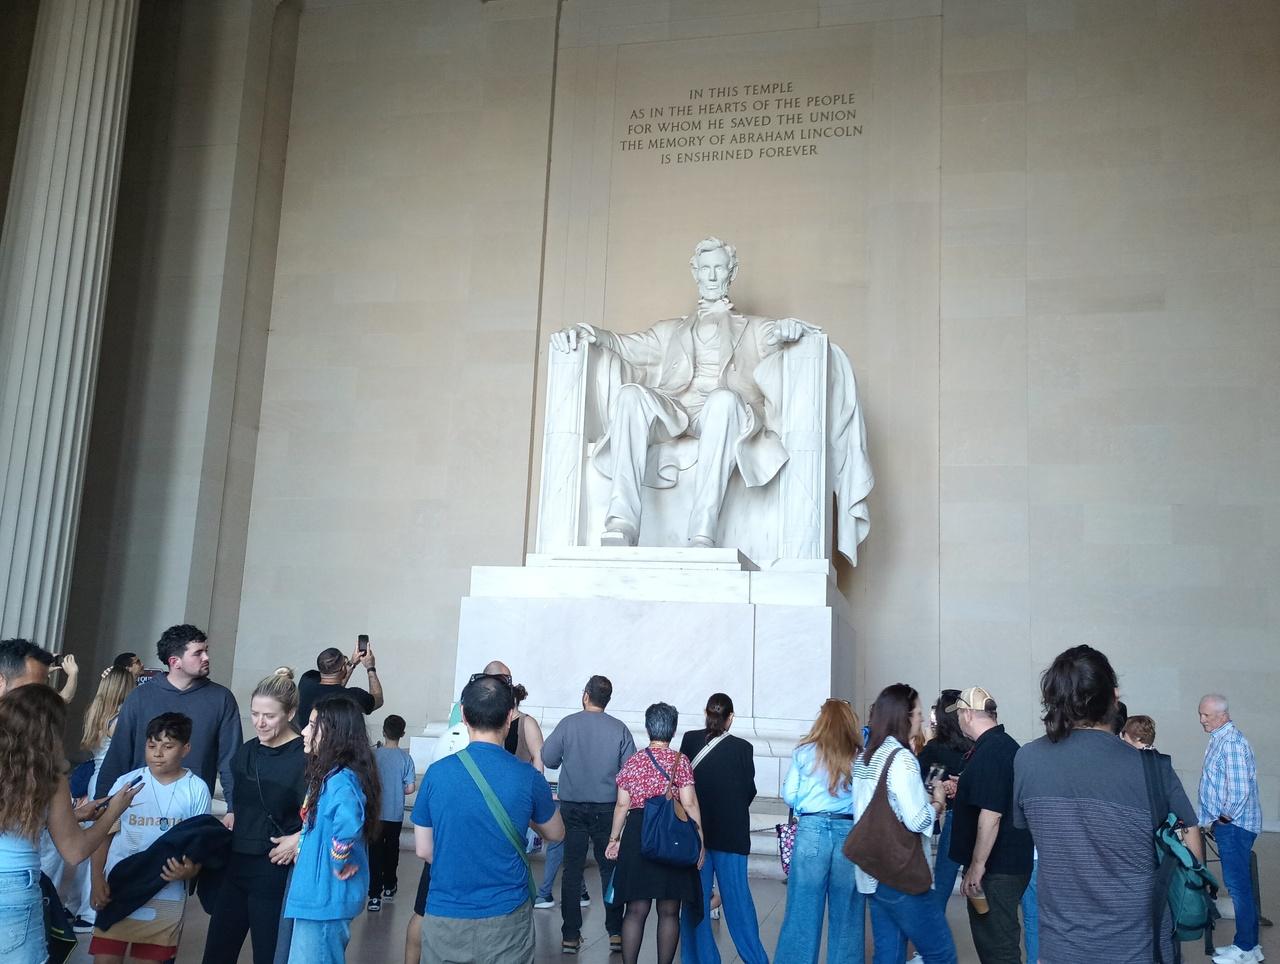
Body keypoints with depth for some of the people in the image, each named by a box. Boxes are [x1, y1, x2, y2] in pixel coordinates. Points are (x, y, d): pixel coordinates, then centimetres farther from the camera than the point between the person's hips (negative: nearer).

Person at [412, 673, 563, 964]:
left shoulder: (437, 773, -8)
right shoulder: (528, 778, -11)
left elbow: (423, 850, 2)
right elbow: (556, 833, 7)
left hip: (444, 916, 1)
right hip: (505, 919, -1)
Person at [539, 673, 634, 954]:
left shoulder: (568, 724, -8)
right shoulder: (619, 728, -6)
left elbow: (547, 759, -5)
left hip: (572, 807, 0)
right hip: (607, 808, 0)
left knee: (572, 870, 7)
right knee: (610, 868, 11)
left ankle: (570, 936, 8)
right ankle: (616, 933, 13)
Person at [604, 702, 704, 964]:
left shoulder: (632, 762, 5)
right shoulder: (680, 761, -4)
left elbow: (622, 805, 6)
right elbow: (689, 804, -7)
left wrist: (614, 838, 16)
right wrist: (700, 841, -1)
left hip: (636, 834, 2)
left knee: (636, 909, 8)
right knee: (669, 912, 8)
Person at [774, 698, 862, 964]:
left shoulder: (805, 752, 1)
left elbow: (789, 797, 3)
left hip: (812, 830, -1)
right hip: (850, 833, 1)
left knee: (803, 910, 5)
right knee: (846, 912, 9)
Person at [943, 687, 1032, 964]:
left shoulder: (989, 751, -20)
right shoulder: (1006, 744, 11)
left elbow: (990, 814, -25)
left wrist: (977, 865, -21)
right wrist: (963, 789, 31)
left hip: (996, 868, -10)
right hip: (1009, 862, 10)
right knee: (990, 940, 18)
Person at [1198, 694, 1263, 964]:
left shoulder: (1232, 743, -19)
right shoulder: (1219, 739, 12)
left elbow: (1240, 791, -24)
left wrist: (1224, 820, -13)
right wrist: (1213, 821, 17)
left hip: (1234, 825, -10)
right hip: (1226, 823, 10)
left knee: (1237, 884, -3)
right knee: (1239, 883, 14)